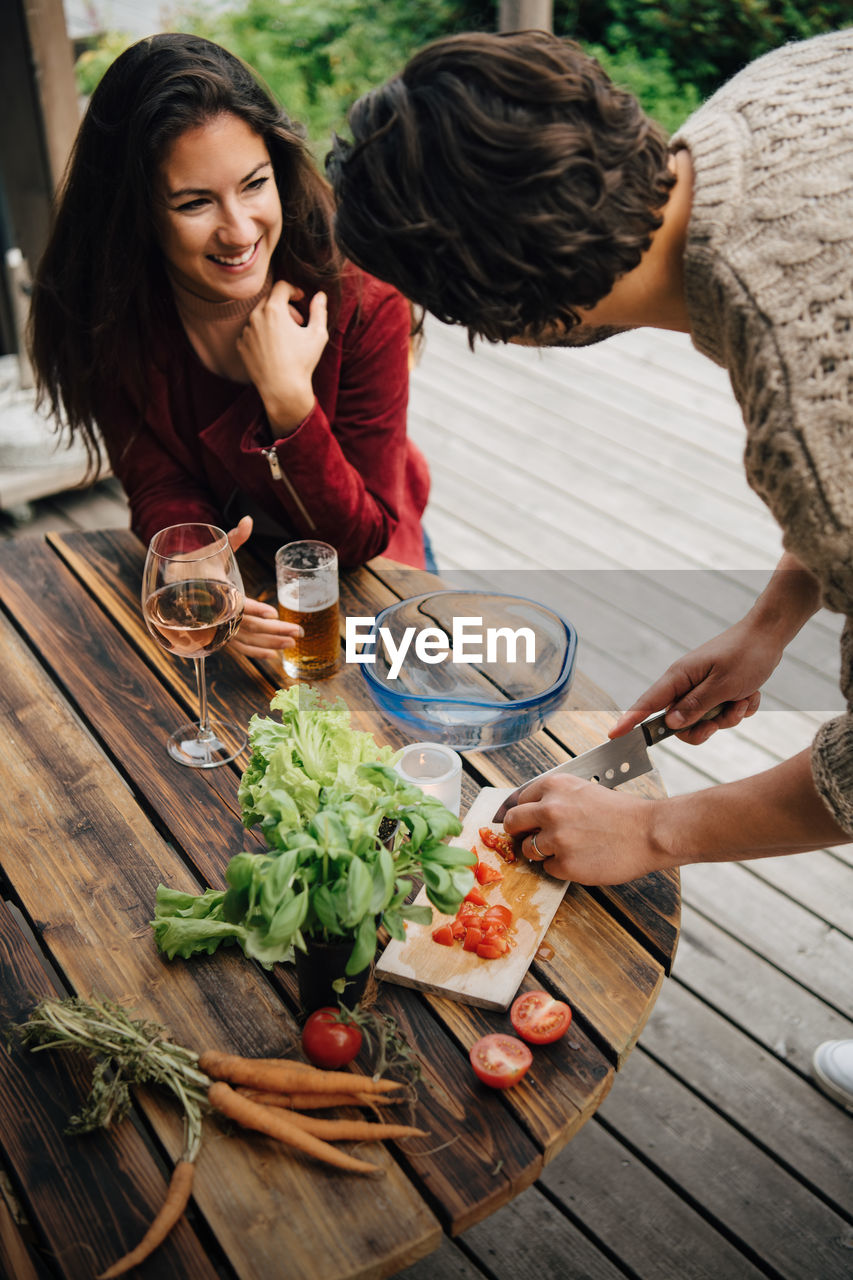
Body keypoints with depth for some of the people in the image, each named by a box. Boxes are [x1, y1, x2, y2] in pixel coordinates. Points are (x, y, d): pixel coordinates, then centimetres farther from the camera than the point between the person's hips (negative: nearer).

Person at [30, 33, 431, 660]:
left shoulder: (364, 300, -24)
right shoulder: (109, 314, -17)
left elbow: (360, 539, -20)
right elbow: (160, 490, -14)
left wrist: (290, 399, -35)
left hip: (362, 568, -1)